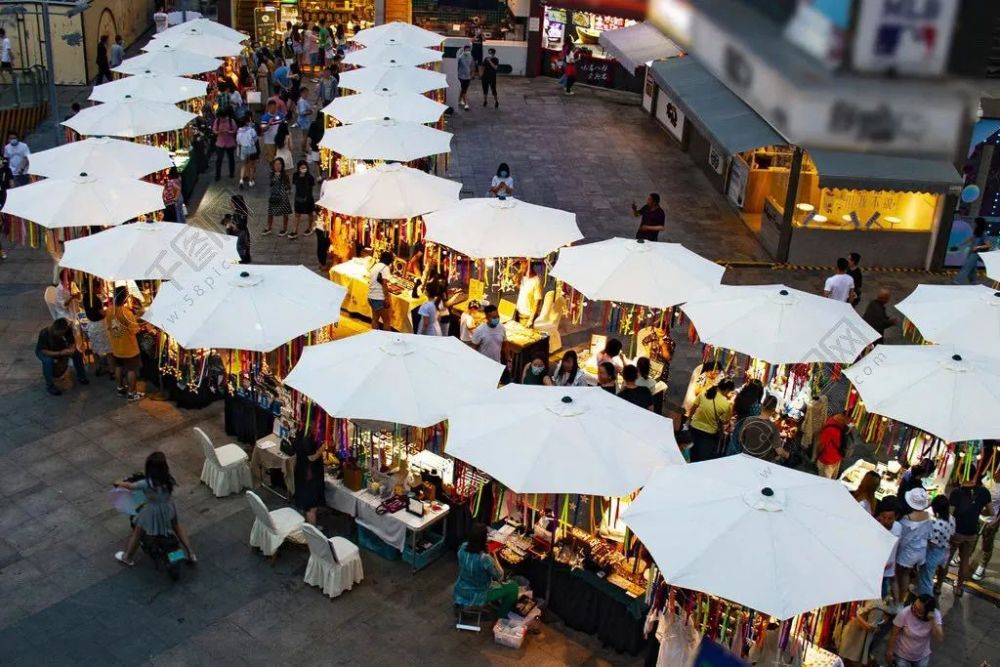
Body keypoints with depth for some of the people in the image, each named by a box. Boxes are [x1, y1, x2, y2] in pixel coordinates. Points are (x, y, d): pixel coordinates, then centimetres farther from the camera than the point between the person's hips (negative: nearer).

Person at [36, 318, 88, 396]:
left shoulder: (67, 330, -25)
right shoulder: (44, 333, -36)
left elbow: (72, 343, -13)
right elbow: (43, 351, -38)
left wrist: (71, 350, -37)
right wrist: (60, 353, -49)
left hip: (59, 348, 4)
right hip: (43, 351, -4)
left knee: (78, 353, -16)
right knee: (48, 360, -37)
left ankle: (81, 377, 5)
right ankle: (50, 386, -20)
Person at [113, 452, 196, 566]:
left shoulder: (146, 483, -29)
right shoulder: (169, 480, -19)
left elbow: (130, 486, -11)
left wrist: (119, 483, 12)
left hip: (152, 513, -3)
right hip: (169, 510, 3)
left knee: (137, 533, 22)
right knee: (177, 527, 30)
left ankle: (127, 557, 42)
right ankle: (191, 554, 34)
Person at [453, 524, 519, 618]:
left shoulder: (463, 547, -17)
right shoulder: (485, 558, -36)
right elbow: (500, 576, -17)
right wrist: (494, 556, -9)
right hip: (477, 596, -6)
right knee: (513, 586, 9)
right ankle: (502, 615, 27)